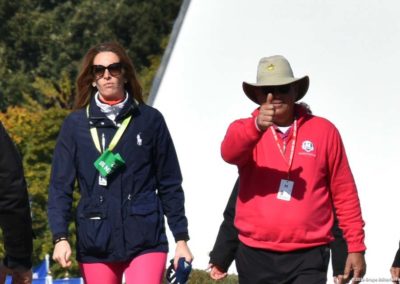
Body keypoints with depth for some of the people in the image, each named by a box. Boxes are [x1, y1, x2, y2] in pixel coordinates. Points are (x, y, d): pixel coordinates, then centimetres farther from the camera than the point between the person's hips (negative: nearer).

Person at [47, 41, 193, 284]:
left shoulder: (150, 120, 4)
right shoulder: (76, 124, 5)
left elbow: (170, 184, 7)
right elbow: (60, 186, 3)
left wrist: (181, 238, 5)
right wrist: (60, 237, -9)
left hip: (145, 239, -1)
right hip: (96, 244, 2)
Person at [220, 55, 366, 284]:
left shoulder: (324, 131, 4)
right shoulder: (245, 130, 4)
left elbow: (344, 192, 7)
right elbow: (229, 152, -21)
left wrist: (356, 246, 4)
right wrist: (257, 126, -41)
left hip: (307, 258, -2)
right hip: (256, 257, 2)